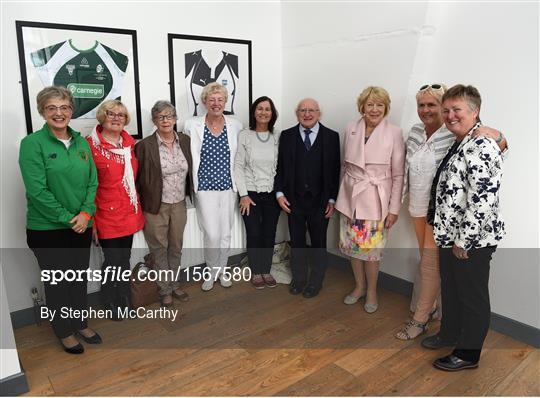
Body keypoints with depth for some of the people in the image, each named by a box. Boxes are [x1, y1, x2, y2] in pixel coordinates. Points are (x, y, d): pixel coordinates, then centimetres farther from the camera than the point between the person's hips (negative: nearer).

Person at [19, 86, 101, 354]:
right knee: (57, 281, 11)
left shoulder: (81, 143, 5)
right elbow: (37, 190, -16)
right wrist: (67, 218, -16)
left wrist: (85, 213, -10)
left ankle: (80, 324, 37)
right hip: (47, 229, -4)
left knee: (79, 278, 17)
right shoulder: (32, 143, -11)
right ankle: (64, 332, 30)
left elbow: (92, 182, 4)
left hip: (81, 226, 5)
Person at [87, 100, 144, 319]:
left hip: (129, 213, 5)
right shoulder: (91, 145, -11)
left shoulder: (130, 142, 7)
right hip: (107, 216, -5)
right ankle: (112, 305, 28)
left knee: (125, 260, 17)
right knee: (113, 262, 6)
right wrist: (91, 221, -13)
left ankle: (126, 301, 35)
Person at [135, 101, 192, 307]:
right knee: (160, 249, 10)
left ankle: (174, 284, 34)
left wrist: (188, 193, 10)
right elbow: (137, 176, -7)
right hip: (156, 206, -4)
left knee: (176, 247, 16)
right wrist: (142, 203, -6)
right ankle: (165, 289, 26)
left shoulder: (185, 140, 1)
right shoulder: (145, 145, -12)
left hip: (179, 204, 4)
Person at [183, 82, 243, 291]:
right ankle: (212, 271, 21)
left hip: (228, 187, 2)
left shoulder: (236, 126, 0)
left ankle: (222, 270, 32)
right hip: (205, 188, -2)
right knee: (212, 234, -5)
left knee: (226, 233, 12)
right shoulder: (192, 125, -5)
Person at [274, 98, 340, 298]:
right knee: (297, 242, 13)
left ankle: (315, 281, 31)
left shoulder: (331, 137, -3)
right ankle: (298, 279, 32)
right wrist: (280, 193, -4)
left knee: (318, 243, 12)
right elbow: (280, 167, 4)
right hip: (294, 200, 1)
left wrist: (332, 199, -5)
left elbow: (335, 170, -2)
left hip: (320, 201, -1)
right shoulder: (286, 136, 2)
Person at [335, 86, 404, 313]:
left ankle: (371, 291, 28)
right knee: (352, 245, 13)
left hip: (375, 200, -3)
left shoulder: (394, 133, -9)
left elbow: (398, 175, -6)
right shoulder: (351, 129, 1)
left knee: (371, 248, 3)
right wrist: (341, 196, 12)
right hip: (351, 198, 4)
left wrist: (394, 209, -7)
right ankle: (359, 286, 35)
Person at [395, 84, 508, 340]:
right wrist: (407, 196, 14)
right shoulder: (415, 132, 3)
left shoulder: (455, 135, -16)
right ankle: (430, 306, 35)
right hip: (418, 206, 6)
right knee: (427, 259, 18)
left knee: (429, 264, 0)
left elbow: (501, 143, -11)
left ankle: (420, 320, 13)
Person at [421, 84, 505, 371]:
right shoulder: (460, 143, 10)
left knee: (472, 296, 9)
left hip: (471, 241, -9)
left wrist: (464, 240, -20)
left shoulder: (481, 147, -22)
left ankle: (468, 354, 28)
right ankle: (449, 334, 45)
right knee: (450, 288, 24)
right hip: (451, 235, 9)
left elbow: (482, 200, -26)